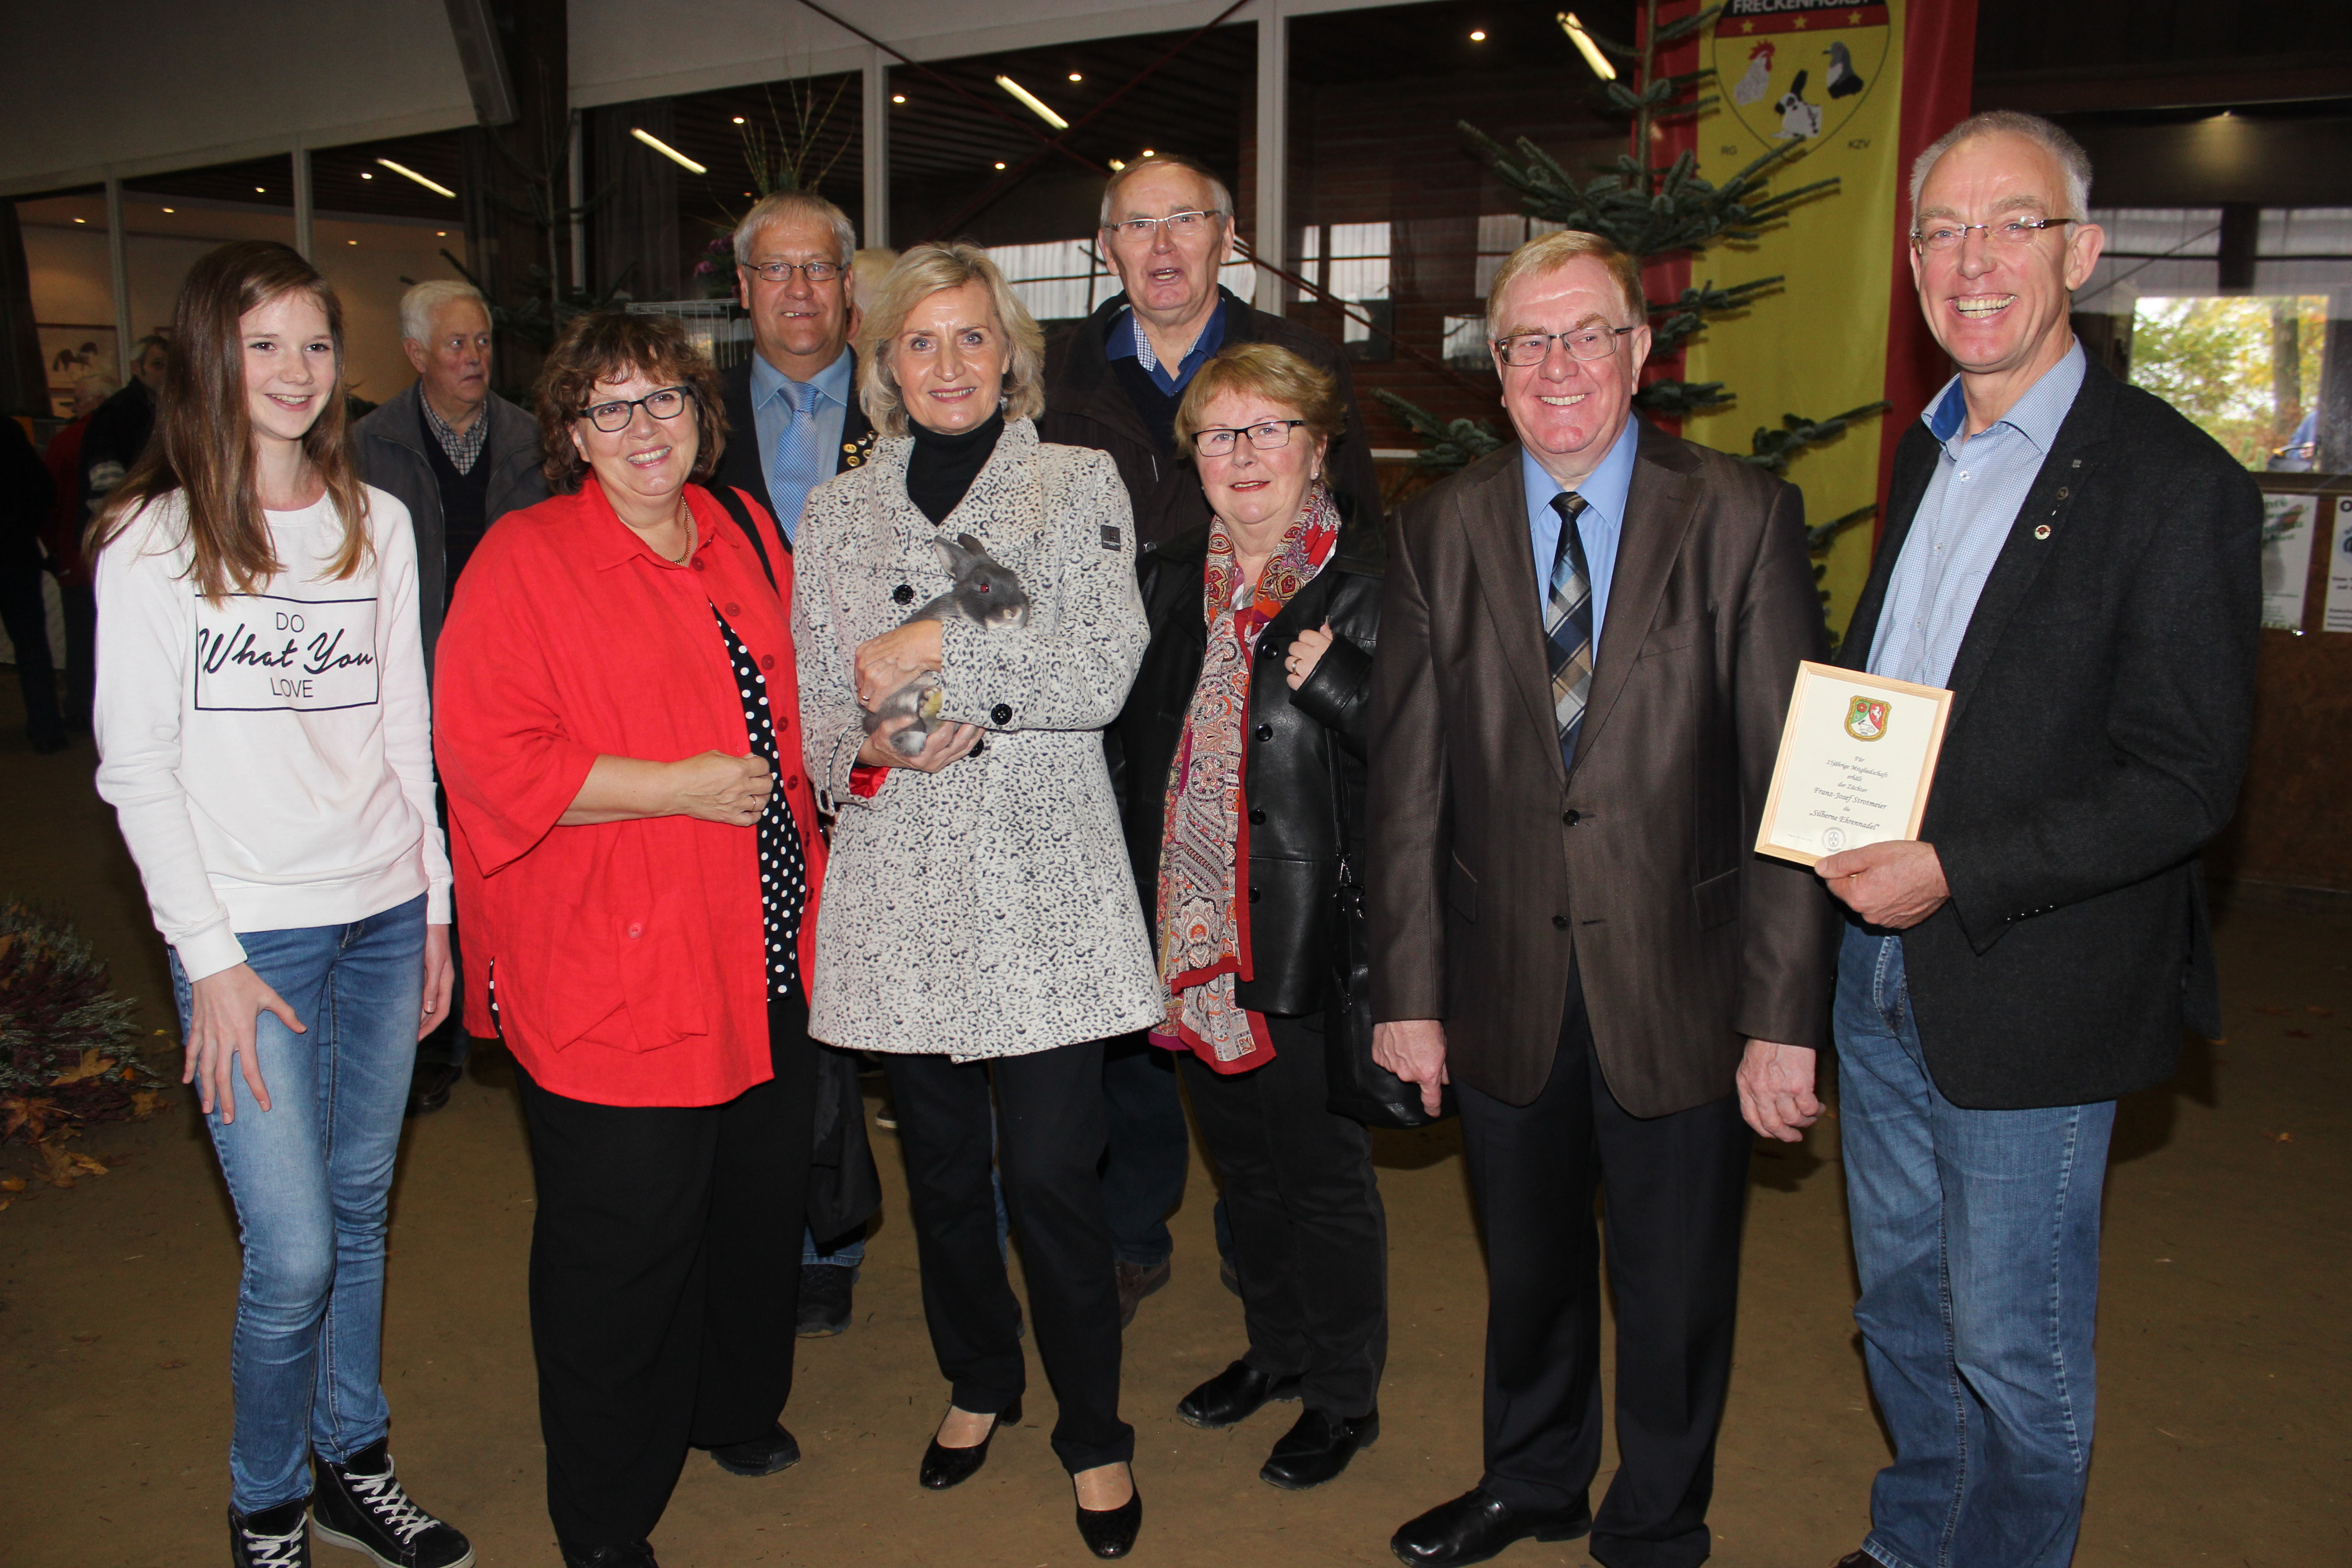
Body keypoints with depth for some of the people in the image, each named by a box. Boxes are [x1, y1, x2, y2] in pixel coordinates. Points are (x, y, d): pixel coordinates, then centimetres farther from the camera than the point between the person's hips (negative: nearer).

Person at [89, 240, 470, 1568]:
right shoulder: (151, 541, -3)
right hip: (250, 934, -4)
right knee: (292, 1256, -2)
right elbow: (136, 767, -5)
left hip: (382, 918, 4)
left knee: (362, 1211, 14)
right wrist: (210, 956, -9)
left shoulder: (377, 523, 9)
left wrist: (434, 906, 10)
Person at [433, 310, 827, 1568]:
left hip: (763, 954, 6)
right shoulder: (525, 560, -9)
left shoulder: (743, 533, 10)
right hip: (611, 971, -6)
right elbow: (488, 757, -16)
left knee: (757, 1200, 18)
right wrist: (678, 787, -19)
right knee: (622, 1242, 3)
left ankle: (733, 1406, 45)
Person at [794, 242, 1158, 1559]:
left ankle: (1095, 1431, 21)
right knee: (942, 1163, 14)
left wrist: (940, 644, -15)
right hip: (903, 885, 3)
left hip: (1042, 879, -3)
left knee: (1053, 1174, -2)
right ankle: (980, 1382, 39)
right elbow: (814, 711, 9)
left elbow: (1107, 673, -9)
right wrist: (874, 746, -13)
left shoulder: (1080, 485, 3)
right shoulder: (839, 513, 11)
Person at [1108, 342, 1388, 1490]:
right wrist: (1148, 909, 7)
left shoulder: (1372, 579, -9)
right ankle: (1276, 1346, 42)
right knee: (1244, 1158, 21)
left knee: (1323, 1169, 8)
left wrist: (1326, 675, -25)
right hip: (1197, 925, 6)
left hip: (1314, 933, -6)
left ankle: (1343, 1395, 28)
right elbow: (1140, 750, 14)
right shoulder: (1170, 581, 9)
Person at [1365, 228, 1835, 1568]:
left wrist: (1784, 1012, -11)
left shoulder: (1744, 518, -6)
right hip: (1506, 991, 2)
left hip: (1681, 992, -2)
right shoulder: (1442, 532, 1)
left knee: (1676, 1291, 14)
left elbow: (1789, 784, -8)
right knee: (1529, 1266, 21)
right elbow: (1410, 785, 0)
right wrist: (1409, 994, -2)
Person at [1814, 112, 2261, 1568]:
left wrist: (1957, 877, -23)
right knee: (1902, 1305, 23)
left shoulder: (2176, 483, -14)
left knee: (2012, 1350, 9)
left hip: (2026, 994, -7)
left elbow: (2188, 782, -17)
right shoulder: (1928, 451, 10)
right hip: (1881, 961, 7)